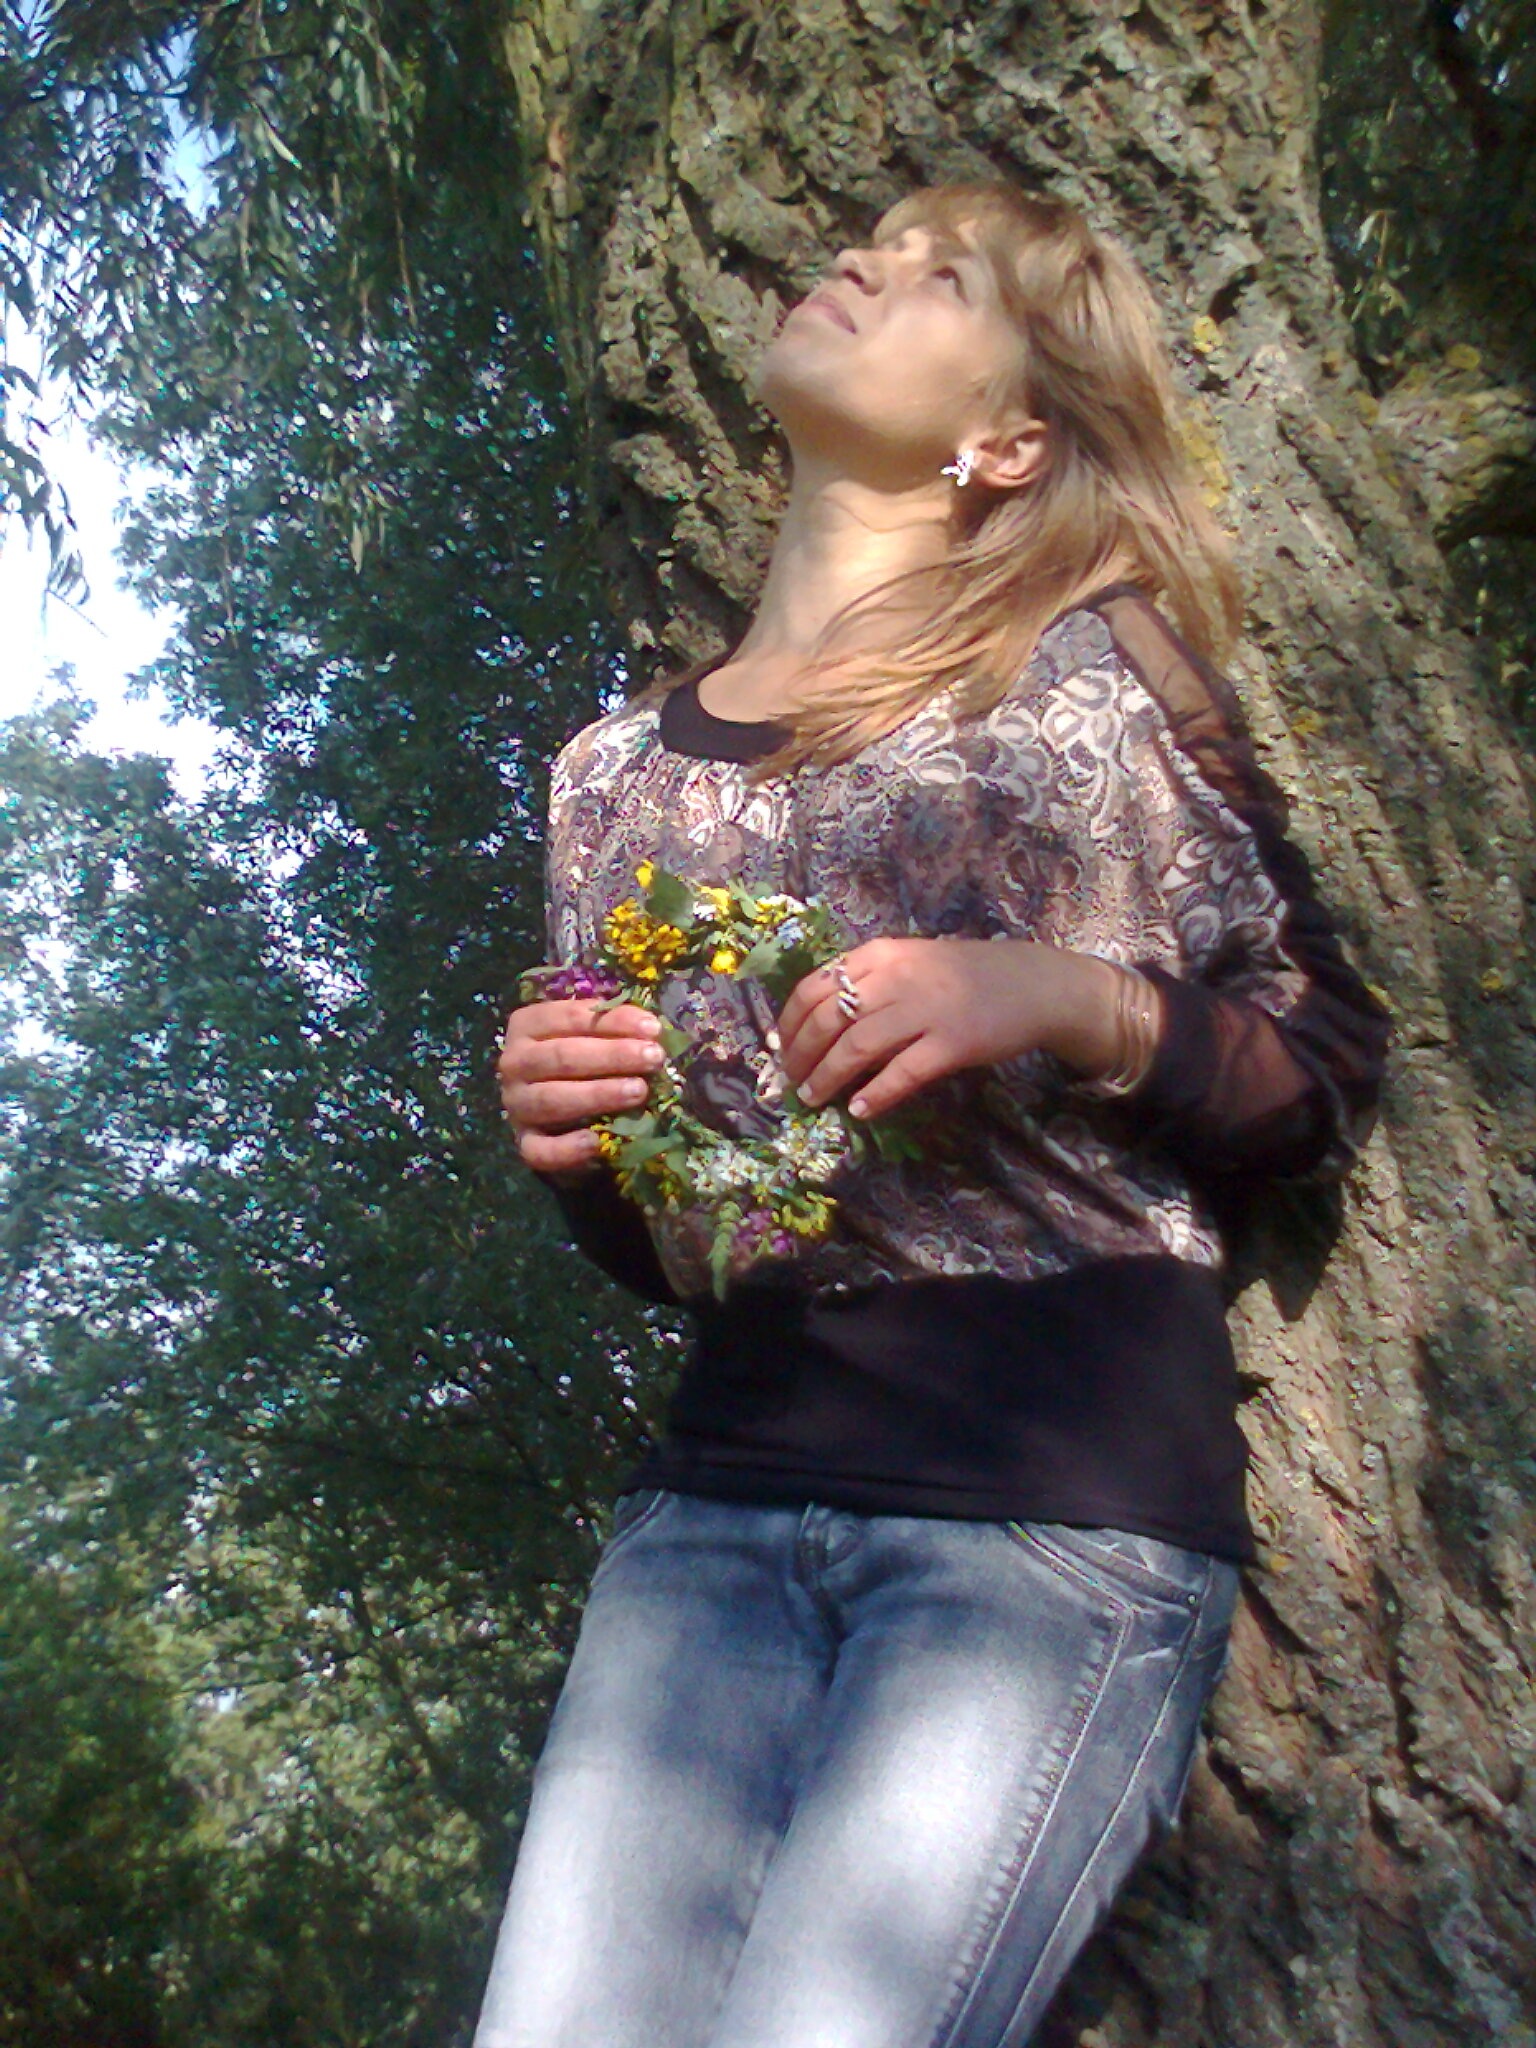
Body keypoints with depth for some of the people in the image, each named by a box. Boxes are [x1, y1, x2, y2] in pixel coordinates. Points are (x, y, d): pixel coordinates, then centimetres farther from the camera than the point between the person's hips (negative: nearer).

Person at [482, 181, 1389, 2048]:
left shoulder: (1093, 668, 1)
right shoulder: (615, 770, 12)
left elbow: (1331, 1073, 3)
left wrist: (1067, 1002, -14)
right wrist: (565, 1140, -3)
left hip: (1069, 1491, -3)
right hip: (720, 1492, 4)